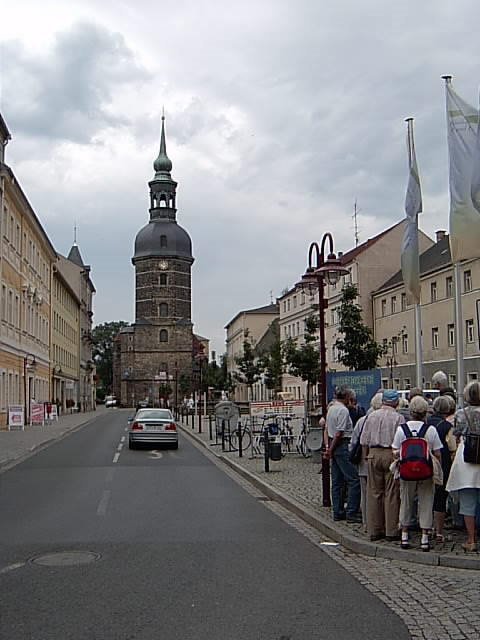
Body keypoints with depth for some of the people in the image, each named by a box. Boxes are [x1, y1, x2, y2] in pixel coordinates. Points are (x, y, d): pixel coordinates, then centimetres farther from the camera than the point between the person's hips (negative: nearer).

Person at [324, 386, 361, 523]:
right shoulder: (343, 410, -13)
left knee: (337, 481, 12)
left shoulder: (331, 408, 15)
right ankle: (351, 513, -10)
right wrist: (331, 450, -10)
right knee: (354, 480, -8)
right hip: (342, 445, -10)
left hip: (334, 446, 10)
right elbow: (339, 433, -17)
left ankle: (338, 512, 16)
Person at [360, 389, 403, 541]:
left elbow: (364, 440, 9)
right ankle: (391, 531, 4)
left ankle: (374, 530, 13)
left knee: (374, 493, 9)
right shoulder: (398, 417, -5)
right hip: (391, 454, -4)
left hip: (374, 454, 4)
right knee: (391, 493, 2)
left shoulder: (372, 416, 7)